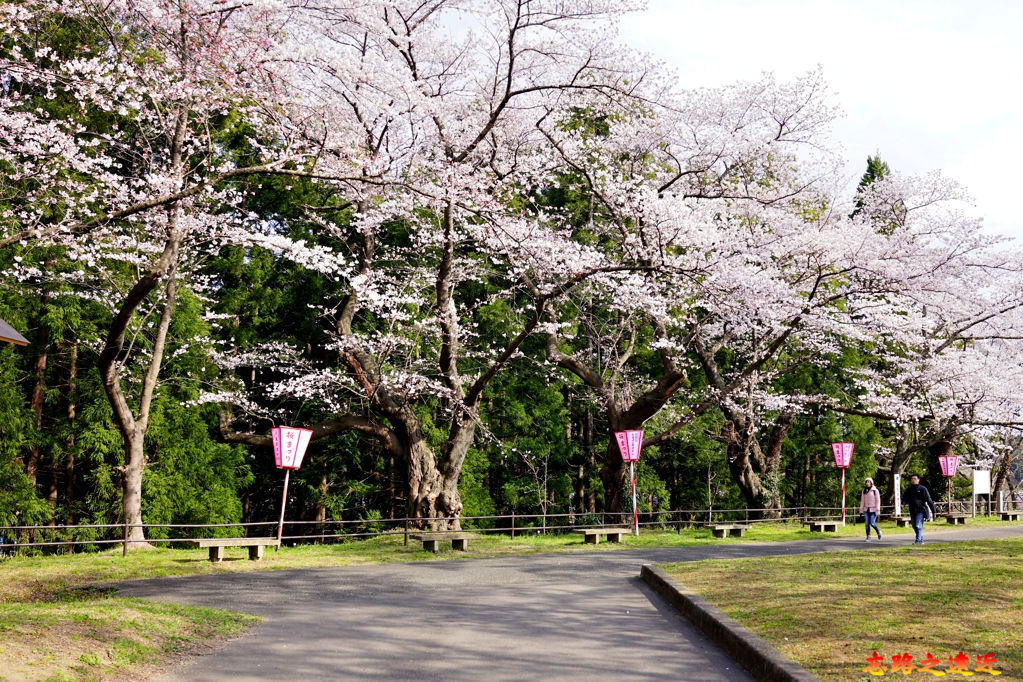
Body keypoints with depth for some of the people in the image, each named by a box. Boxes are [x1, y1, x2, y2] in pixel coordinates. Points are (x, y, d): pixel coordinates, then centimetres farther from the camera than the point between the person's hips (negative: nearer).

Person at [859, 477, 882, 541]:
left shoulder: (875, 490, -5)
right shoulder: (864, 491, 9)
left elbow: (878, 501, -6)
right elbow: (862, 501, 12)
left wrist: (877, 510, -11)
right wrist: (861, 510, 8)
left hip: (873, 510, -4)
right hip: (866, 510, 4)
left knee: (872, 523, -9)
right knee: (867, 523, -1)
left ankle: (878, 532, 19)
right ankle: (868, 536, 5)